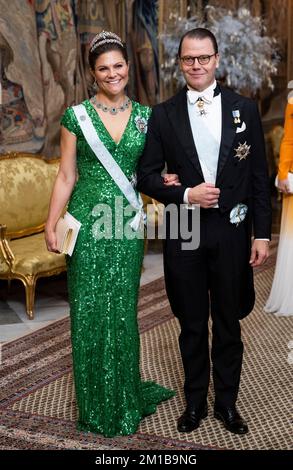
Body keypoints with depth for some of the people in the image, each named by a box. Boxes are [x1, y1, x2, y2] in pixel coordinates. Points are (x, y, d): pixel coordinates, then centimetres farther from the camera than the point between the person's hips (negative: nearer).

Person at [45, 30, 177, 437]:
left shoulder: (145, 116, 6)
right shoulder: (77, 116, -1)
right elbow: (66, 177, 0)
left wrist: (161, 181, -6)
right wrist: (51, 225, -5)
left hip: (127, 223, 2)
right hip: (87, 222, -1)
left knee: (122, 309, 8)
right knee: (88, 311, 4)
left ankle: (125, 399, 28)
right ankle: (96, 405, 22)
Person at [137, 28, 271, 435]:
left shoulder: (245, 108, 1)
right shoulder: (164, 114, 1)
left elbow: (259, 176, 1)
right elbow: (147, 176, 2)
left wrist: (262, 233, -2)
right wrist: (186, 195, -15)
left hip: (232, 232, 0)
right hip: (183, 233, 0)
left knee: (228, 323, 12)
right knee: (192, 325, 13)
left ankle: (227, 402, 30)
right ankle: (195, 402, 31)